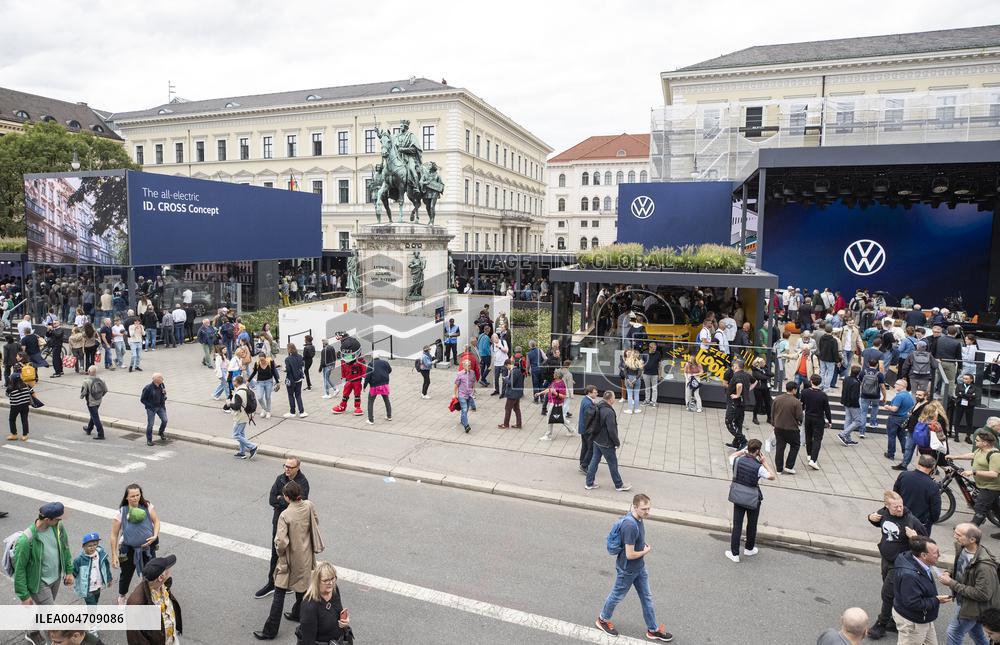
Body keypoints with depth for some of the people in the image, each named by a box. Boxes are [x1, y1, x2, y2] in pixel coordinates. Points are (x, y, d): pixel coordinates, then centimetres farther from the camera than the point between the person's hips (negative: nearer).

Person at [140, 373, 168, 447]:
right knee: (150, 424, -1)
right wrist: (150, 406, -15)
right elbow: (142, 399, -10)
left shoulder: (161, 385, -3)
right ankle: (149, 440, 16)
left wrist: (163, 401, -1)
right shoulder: (148, 388, -19)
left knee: (164, 420, -7)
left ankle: (161, 433, 23)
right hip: (151, 408, -4)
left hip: (160, 407, 4)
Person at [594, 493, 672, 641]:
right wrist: (646, 551, -15)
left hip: (639, 567, 8)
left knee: (647, 597, 19)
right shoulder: (630, 525, -37)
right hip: (627, 569, -8)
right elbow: (630, 555, -31)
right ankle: (603, 620, 40)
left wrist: (643, 546, 4)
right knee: (617, 595, 15)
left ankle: (653, 630, 36)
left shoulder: (637, 517, -8)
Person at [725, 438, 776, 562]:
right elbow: (773, 477, -6)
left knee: (737, 525, 10)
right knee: (752, 525, 20)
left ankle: (734, 554, 15)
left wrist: (743, 451, 9)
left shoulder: (737, 461, -12)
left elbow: (731, 456, 13)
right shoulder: (759, 467, -22)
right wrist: (764, 462, -7)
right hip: (753, 500, -2)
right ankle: (749, 549, 39)